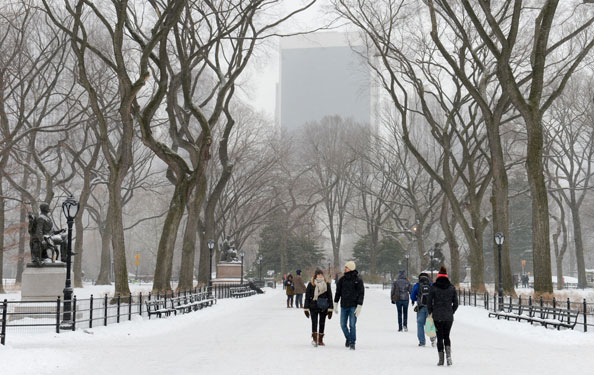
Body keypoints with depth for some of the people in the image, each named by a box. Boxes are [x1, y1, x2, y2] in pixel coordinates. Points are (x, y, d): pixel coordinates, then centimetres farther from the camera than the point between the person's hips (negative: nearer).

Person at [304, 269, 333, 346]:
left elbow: (330, 297, 8)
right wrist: (306, 308, -2)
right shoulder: (311, 284, 1)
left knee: (322, 323, 6)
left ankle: (320, 340, 14)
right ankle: (314, 339, -14)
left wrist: (330, 309, 2)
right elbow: (307, 297, 2)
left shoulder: (327, 284, 6)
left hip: (323, 307, 2)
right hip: (313, 307, -2)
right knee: (314, 322, -12)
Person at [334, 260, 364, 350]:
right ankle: (348, 338, 29)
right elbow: (338, 292, 13)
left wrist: (359, 306, -12)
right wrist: (335, 303, 9)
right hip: (343, 306, 4)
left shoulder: (358, 280, -4)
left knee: (352, 325, -7)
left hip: (353, 306, -4)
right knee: (343, 324, 6)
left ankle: (352, 343, 3)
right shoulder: (342, 279, 6)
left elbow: (361, 294, -5)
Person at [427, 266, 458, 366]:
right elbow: (455, 303, 4)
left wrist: (431, 313, 11)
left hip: (437, 316, -2)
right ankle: (449, 355, -4)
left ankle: (441, 360, 4)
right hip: (449, 317, 2)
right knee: (446, 336, 16)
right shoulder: (451, 287, 1)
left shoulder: (434, 287, -5)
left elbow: (429, 302, -3)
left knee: (440, 337, 7)